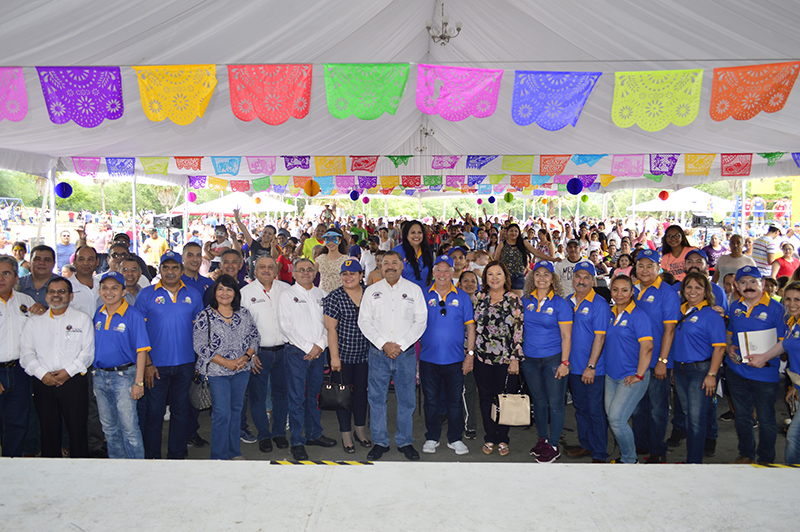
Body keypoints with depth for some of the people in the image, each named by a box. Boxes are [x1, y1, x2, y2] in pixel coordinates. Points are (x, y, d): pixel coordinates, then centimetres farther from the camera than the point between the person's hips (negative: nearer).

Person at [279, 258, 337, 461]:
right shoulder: (288, 294, -1)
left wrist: (320, 345, -5)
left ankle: (314, 434, 25)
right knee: (297, 398, -2)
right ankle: (297, 442, 7)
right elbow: (287, 326, -8)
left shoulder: (321, 294, 12)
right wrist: (308, 347, -11)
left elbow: (327, 322, 10)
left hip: (318, 352, 4)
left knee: (314, 395, 12)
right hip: (297, 352, -4)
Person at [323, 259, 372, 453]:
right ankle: (346, 435, 19)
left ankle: (361, 430, 30)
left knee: (362, 391, 13)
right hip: (342, 355, -3)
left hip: (364, 355, 3)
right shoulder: (333, 298, -7)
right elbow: (331, 328, -9)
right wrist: (334, 357, -12)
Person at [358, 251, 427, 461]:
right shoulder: (371, 291, 7)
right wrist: (383, 344, -10)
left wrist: (400, 345, -10)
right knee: (377, 398, 5)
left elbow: (421, 320, 0)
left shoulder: (414, 289, 5)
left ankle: (405, 442, 20)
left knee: (406, 399, 5)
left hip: (406, 352, 0)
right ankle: (380, 442, 18)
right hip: (378, 352, 1)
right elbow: (364, 321, 2)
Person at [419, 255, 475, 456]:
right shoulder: (423, 295, 3)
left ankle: (455, 439, 21)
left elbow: (470, 326, 5)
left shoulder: (462, 297, 4)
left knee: (455, 401, 7)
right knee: (431, 401, 9)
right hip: (428, 358, 0)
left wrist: (470, 353, -1)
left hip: (455, 359, 0)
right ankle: (432, 438, 24)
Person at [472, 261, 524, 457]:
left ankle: (503, 439, 20)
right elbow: (474, 327, 11)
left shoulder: (513, 299, -2)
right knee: (485, 398, 8)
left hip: (506, 359, -2)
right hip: (482, 358, 3)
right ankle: (489, 438, 23)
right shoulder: (480, 298, 6)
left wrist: (515, 358, -10)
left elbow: (518, 330, -5)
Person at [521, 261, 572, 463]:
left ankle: (553, 445, 13)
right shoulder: (525, 301, 4)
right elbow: (520, 328, 11)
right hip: (530, 359, 4)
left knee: (555, 403, 1)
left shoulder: (560, 303, -6)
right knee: (538, 401, 14)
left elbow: (566, 336, -7)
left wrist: (564, 362, -12)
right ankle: (542, 439, 29)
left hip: (553, 359, -3)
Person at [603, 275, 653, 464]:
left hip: (631, 378, -7)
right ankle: (623, 455, 29)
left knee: (617, 418, -12)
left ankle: (630, 460, 8)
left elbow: (647, 347, -16)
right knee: (611, 417, 10)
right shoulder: (610, 314, 9)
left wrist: (639, 375, -16)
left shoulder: (638, 315, -10)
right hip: (611, 376, 7)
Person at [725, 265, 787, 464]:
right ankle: (746, 454, 35)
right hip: (736, 371, 5)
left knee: (766, 420, 9)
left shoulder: (776, 308, -10)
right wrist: (728, 348, -1)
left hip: (765, 373, -5)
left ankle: (766, 459, 26)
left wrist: (765, 358, -24)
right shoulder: (735, 307, 6)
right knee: (741, 416, 17)